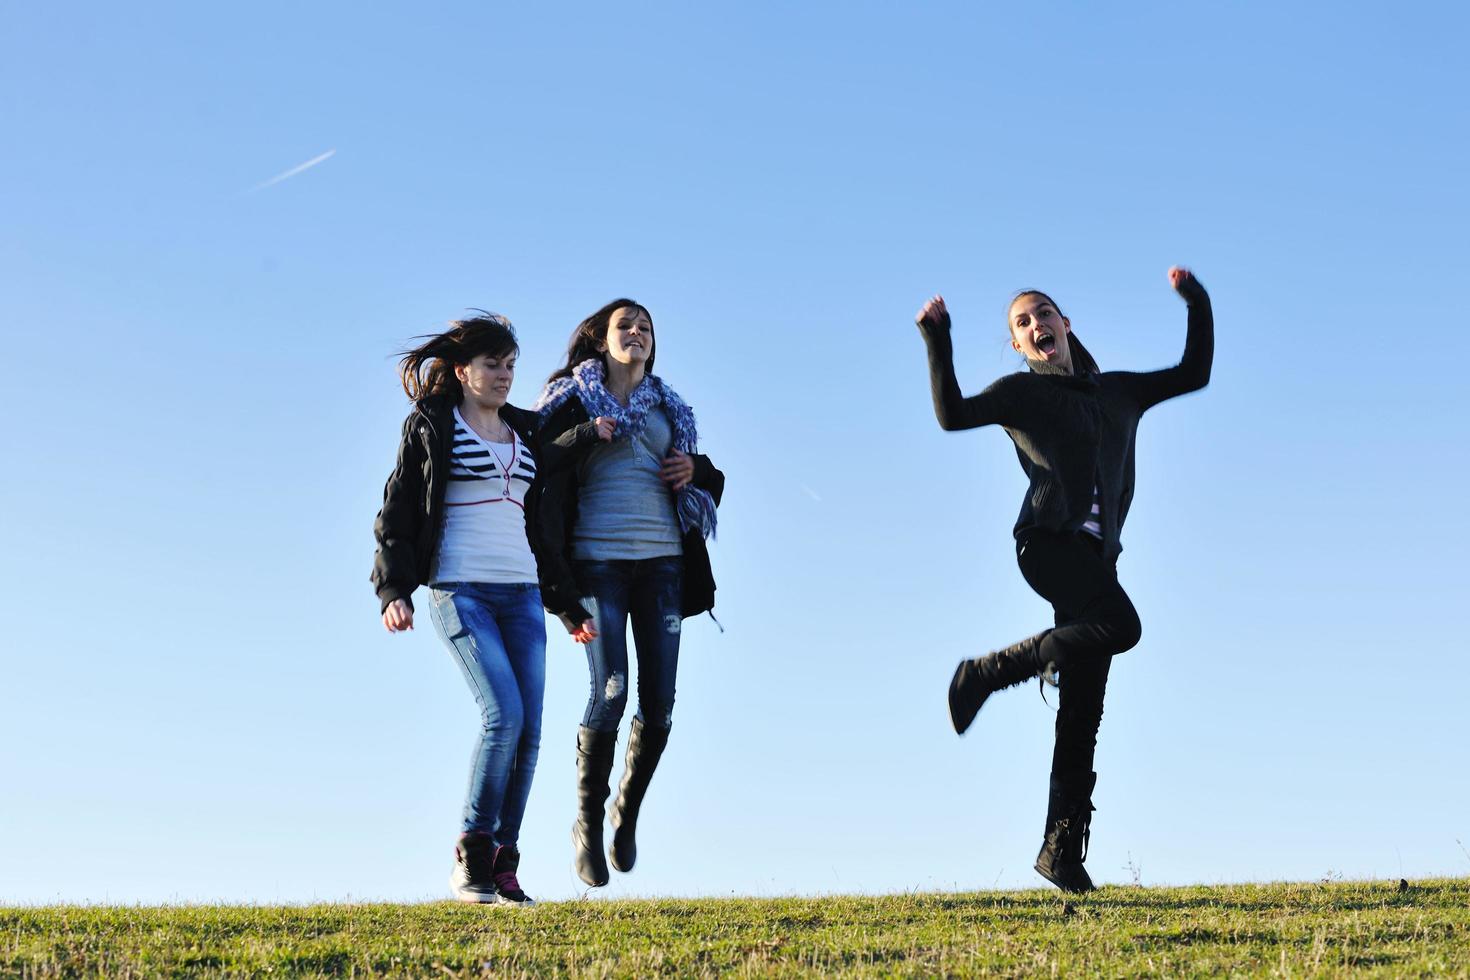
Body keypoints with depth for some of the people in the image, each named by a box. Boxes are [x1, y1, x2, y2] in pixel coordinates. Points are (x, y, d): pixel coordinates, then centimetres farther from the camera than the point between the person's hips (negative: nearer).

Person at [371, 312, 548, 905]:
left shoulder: (527, 433, 18)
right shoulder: (430, 426, 5)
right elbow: (398, 512, 4)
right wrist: (394, 589, -7)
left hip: (522, 594, 5)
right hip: (459, 589, -5)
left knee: (529, 732, -3)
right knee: (504, 713, -20)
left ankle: (502, 868, 4)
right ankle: (470, 861, -9)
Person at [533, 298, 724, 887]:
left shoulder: (669, 408, 19)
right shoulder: (572, 399, 7)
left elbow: (708, 481, 26)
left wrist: (695, 470, 5)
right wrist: (589, 433, -17)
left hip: (662, 559, 4)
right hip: (597, 561, -4)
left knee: (659, 702, -1)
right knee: (611, 690, -15)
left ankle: (628, 812, 21)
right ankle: (588, 823, 0)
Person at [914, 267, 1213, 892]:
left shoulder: (1118, 391, 23)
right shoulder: (1021, 393, 10)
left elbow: (1194, 373, 28)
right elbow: (953, 415, -5)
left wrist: (1197, 305, 20)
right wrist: (937, 342, -11)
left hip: (1096, 555, 5)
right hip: (1048, 540, -4)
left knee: (1082, 718, -1)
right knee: (1120, 625, -32)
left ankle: (1062, 848, 1)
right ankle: (986, 672, -15)